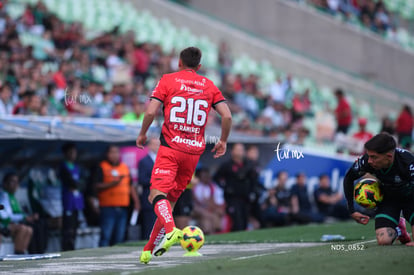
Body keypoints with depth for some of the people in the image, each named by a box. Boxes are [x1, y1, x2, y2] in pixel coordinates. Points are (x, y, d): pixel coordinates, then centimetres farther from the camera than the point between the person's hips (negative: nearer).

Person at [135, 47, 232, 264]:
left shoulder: (168, 80, 4)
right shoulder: (209, 86, 12)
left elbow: (150, 111, -7)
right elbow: (227, 116, 3)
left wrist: (142, 134, 9)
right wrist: (223, 141, 17)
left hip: (170, 148, -4)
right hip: (195, 150, 4)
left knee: (158, 193, -13)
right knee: (170, 199, 13)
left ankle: (171, 230, -43)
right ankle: (148, 250, 13)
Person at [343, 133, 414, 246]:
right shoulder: (366, 161, -26)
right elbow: (349, 178, -4)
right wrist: (351, 210, -5)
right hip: (388, 198, 3)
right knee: (383, 241, -16)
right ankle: (398, 229, 20)